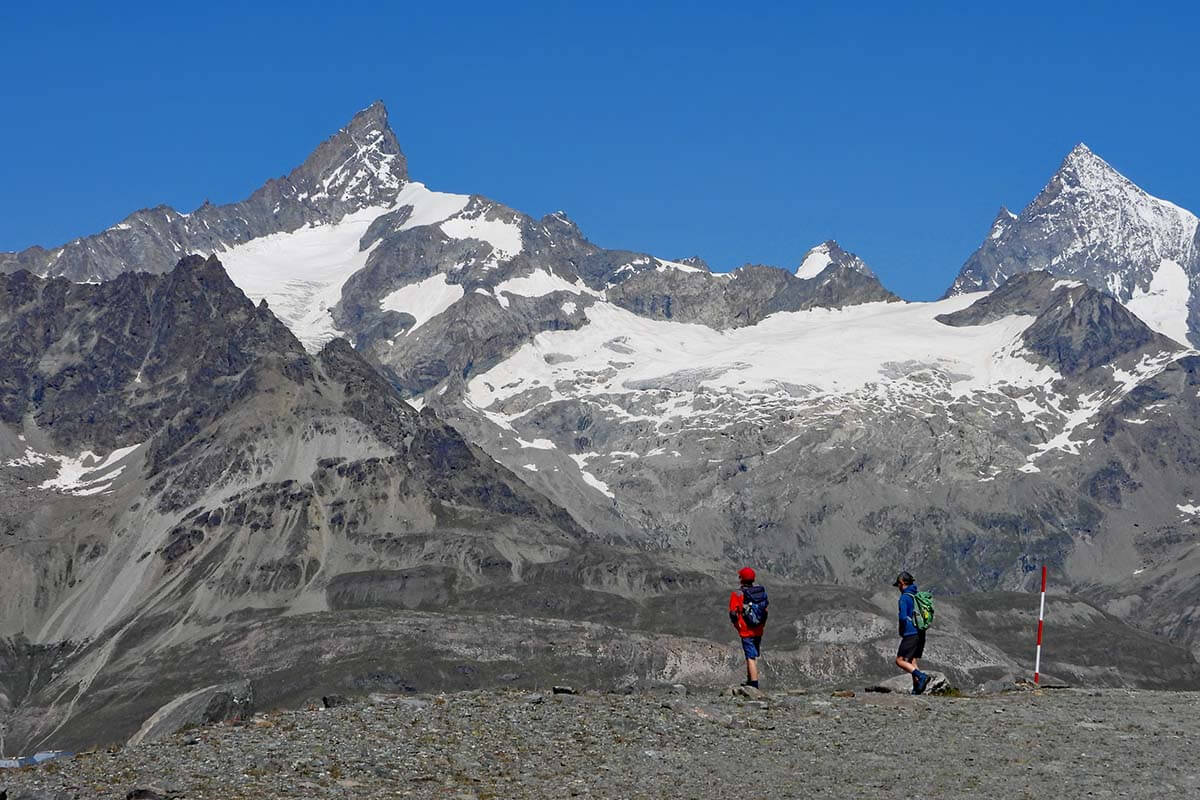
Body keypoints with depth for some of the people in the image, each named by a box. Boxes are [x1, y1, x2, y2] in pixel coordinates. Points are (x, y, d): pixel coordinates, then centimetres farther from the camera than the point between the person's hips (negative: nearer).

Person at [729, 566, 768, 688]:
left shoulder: (737, 594, -13)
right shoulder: (761, 591, 3)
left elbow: (733, 613, -14)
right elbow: (765, 611, 7)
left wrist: (737, 625, 3)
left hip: (746, 631, -6)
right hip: (758, 631, 6)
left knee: (751, 657, -5)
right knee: (754, 656, 19)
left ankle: (754, 684, -10)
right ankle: (750, 681, 30)